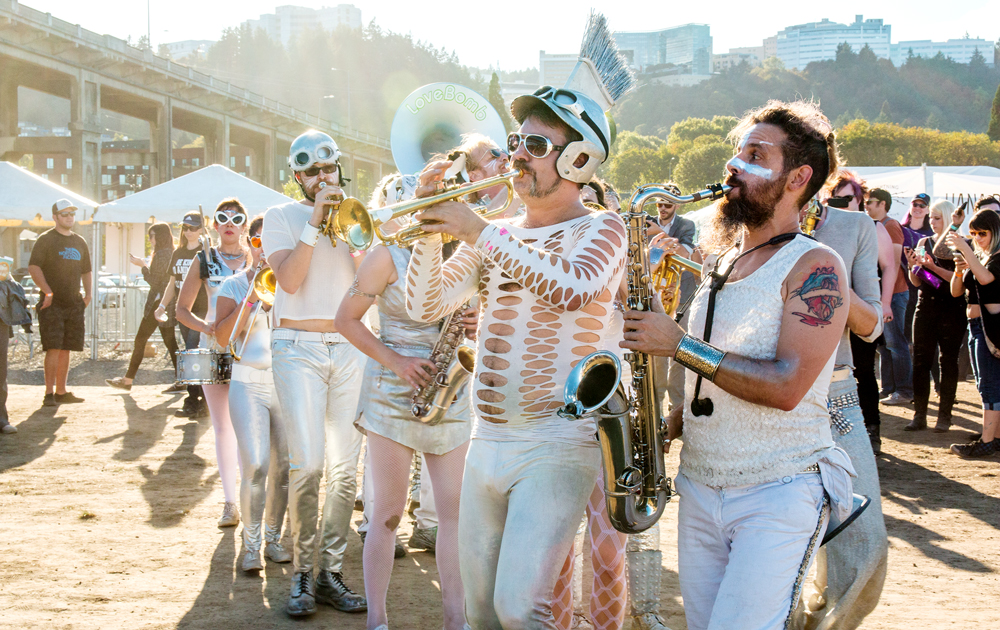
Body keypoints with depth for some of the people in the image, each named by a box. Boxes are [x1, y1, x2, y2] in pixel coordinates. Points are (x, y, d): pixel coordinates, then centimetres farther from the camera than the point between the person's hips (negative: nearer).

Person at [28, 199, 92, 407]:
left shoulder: (80, 242, 18)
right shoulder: (46, 239, -2)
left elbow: (86, 271, 26)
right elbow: (33, 267, -10)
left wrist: (88, 294, 11)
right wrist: (47, 291, -18)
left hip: (73, 304, 6)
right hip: (52, 304, -6)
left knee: (66, 349, 9)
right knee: (54, 348, -11)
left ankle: (61, 391, 16)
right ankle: (49, 393, -8)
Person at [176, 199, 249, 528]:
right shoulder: (204, 261, 6)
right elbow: (182, 308, 8)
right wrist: (205, 326, -10)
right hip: (214, 349, 2)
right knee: (222, 427, 4)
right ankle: (230, 502, 9)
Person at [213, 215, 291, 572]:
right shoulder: (234, 285, 5)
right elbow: (223, 337, -8)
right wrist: (252, 296, -13)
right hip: (250, 384, -2)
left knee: (282, 467, 5)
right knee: (256, 466, -13)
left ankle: (273, 538, 21)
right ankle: (251, 545, -3)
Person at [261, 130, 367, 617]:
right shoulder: (281, 216, 6)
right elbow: (289, 280, -10)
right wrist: (315, 222, -12)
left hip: (348, 348, 4)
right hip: (299, 348, -4)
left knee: (345, 468, 2)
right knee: (307, 463, -15)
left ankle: (331, 573, 10)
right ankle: (301, 572, -2)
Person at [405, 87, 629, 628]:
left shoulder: (600, 229, -2)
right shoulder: (497, 235, 14)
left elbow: (573, 289, -25)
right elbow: (425, 307, 6)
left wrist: (479, 231, -23)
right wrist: (432, 226, -7)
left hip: (556, 446, -6)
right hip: (485, 442, 6)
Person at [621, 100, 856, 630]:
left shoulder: (814, 267, -9)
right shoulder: (721, 262, 14)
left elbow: (785, 386, -22)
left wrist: (679, 345, -21)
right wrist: (670, 425, 3)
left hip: (779, 492, -7)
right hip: (700, 487, 7)